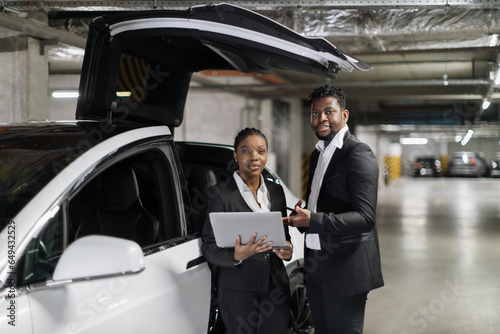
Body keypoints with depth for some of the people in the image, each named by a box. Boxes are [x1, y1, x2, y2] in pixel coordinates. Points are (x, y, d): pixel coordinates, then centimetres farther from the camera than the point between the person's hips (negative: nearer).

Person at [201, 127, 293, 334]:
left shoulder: (276, 191, 10)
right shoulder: (223, 195, -7)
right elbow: (208, 247, -8)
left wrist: (287, 249, -3)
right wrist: (236, 256, -26)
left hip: (276, 286, 4)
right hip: (237, 291, -4)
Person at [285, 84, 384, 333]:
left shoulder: (358, 154, -13)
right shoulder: (317, 154, 15)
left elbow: (364, 217, -22)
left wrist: (313, 220, -31)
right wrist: (300, 215, 2)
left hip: (345, 269, -8)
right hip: (316, 266, 8)